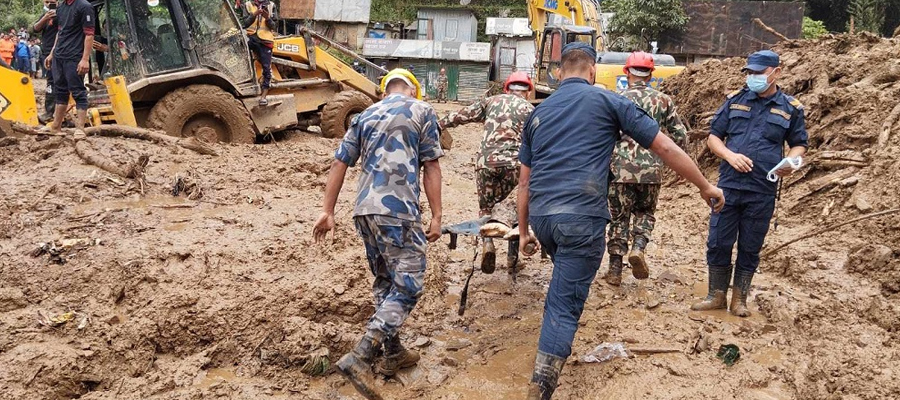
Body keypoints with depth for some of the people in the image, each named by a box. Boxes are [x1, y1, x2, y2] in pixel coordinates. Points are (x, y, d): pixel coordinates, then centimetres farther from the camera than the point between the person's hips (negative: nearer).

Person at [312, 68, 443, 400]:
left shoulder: (365, 116, 19)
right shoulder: (421, 111, 6)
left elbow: (340, 164, 13)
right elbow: (431, 167, -1)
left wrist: (328, 211, 15)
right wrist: (436, 216, 0)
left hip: (365, 211, 7)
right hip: (398, 211, -6)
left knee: (384, 283, 18)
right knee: (407, 286, -2)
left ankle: (393, 354, 27)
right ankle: (359, 358, -12)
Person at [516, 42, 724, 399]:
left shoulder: (539, 112, 18)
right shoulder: (608, 101, 6)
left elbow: (525, 180, 19)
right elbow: (665, 147, 7)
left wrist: (523, 231, 26)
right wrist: (706, 187, 17)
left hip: (541, 216, 6)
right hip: (581, 217, -5)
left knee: (566, 284, 31)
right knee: (564, 305, -2)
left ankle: (554, 349, 42)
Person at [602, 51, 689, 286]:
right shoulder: (663, 100, 5)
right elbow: (680, 135, 4)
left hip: (620, 168, -1)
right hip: (651, 169, 1)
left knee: (619, 218, 11)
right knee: (645, 213, 22)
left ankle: (615, 270, 12)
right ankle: (638, 248, -3)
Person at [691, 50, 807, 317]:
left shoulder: (790, 109, 4)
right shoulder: (735, 101, 6)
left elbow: (799, 144, 15)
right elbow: (713, 137, 9)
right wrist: (730, 155, -11)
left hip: (762, 192, -1)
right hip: (728, 186, 1)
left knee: (750, 248, 9)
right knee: (718, 243, 3)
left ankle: (739, 300, 23)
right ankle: (716, 296, 19)